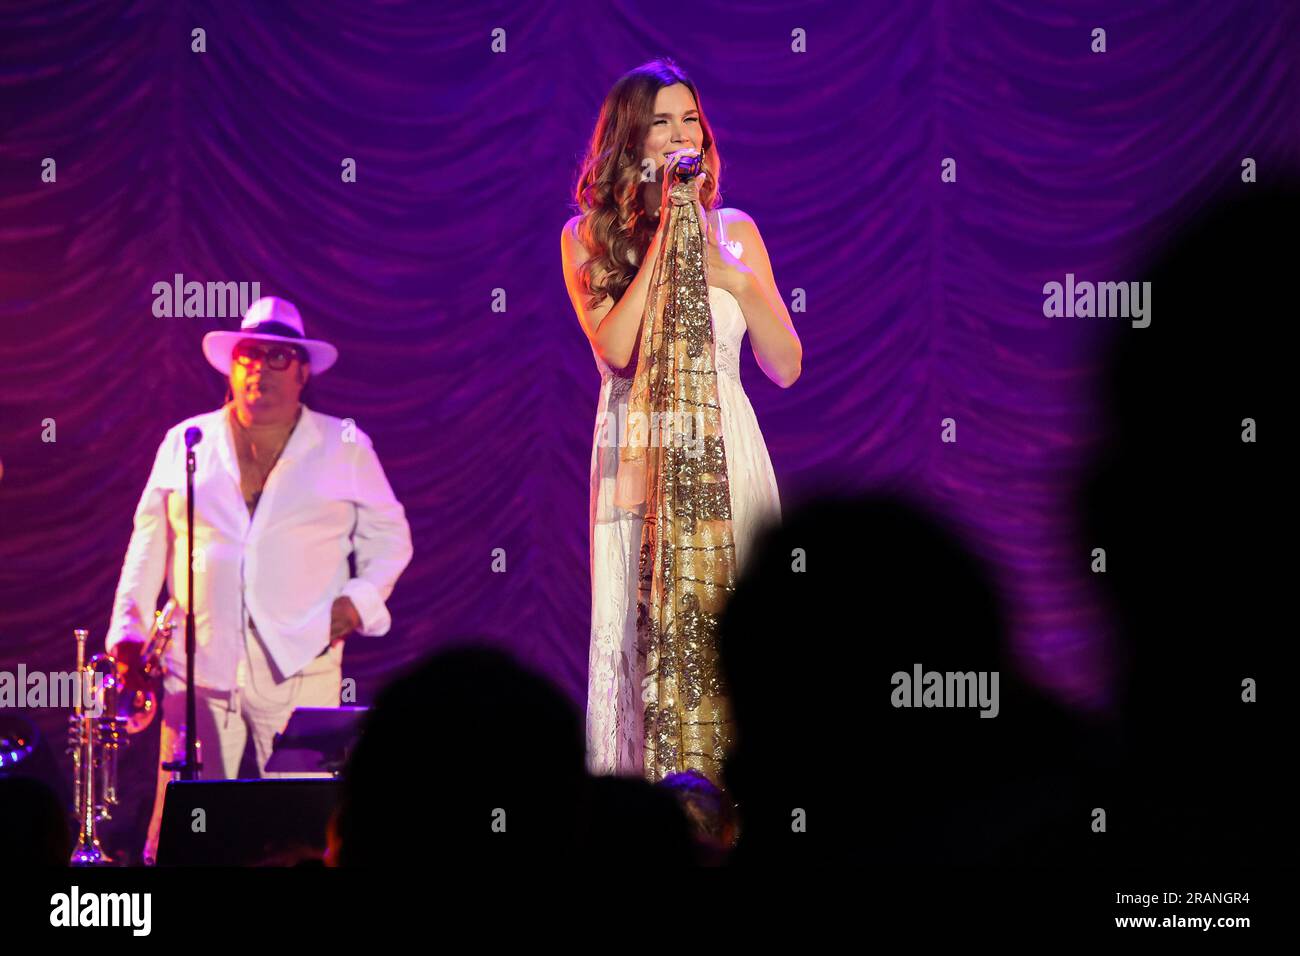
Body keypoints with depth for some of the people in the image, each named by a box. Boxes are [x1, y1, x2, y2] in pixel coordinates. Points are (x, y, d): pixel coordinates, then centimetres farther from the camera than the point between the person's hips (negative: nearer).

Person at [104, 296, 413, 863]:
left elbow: (388, 535, 16)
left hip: (301, 667, -1)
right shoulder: (185, 444, 13)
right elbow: (150, 543, 16)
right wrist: (128, 632, 9)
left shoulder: (345, 449, 10)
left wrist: (358, 602, 0)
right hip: (198, 666, 1)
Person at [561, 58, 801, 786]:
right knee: (649, 622, -7)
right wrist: (665, 236, -9)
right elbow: (615, 346, -11)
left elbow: (787, 367, 10)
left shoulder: (735, 231, 11)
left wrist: (740, 282, -4)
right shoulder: (588, 236, 5)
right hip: (638, 449, -2)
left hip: (726, 452, 2)